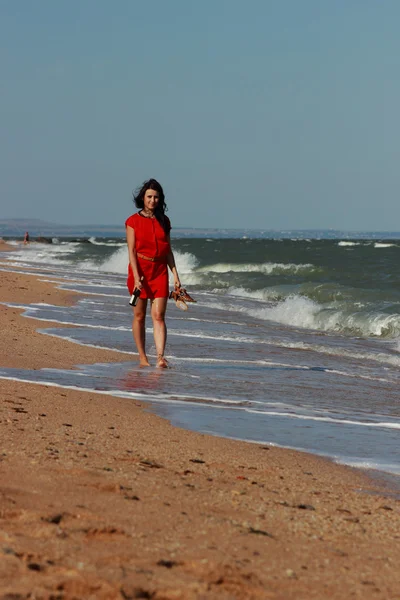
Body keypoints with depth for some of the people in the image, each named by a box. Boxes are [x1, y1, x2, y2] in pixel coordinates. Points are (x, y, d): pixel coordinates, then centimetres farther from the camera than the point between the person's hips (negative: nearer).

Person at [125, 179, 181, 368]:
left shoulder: (164, 221, 9)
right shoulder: (133, 221, -1)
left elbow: (168, 251, 12)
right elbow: (131, 251, -7)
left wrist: (175, 275, 6)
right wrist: (137, 277, -17)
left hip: (160, 271, 2)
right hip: (140, 269, -2)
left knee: (159, 315, -8)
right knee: (139, 315, 5)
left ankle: (160, 356, -18)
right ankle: (142, 357, 14)